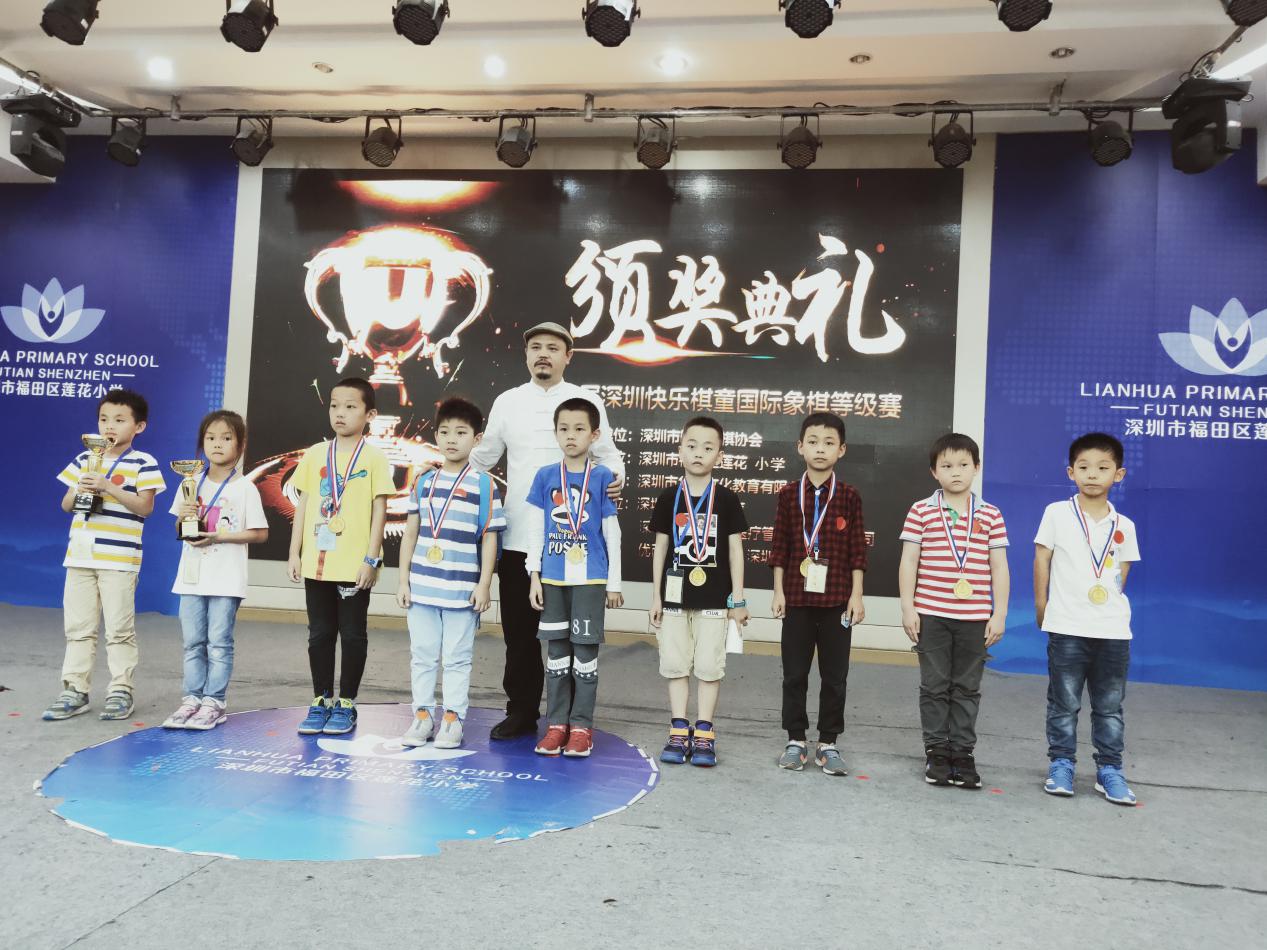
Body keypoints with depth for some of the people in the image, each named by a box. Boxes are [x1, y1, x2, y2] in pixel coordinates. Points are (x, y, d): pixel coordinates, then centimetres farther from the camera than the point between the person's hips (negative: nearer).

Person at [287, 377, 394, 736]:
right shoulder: (315, 454, 7)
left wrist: (371, 559, -10)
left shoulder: (373, 458, -4)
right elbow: (303, 505, 9)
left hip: (354, 566, -3)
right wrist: (295, 553, 6)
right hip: (316, 562, 4)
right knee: (319, 634, 11)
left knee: (352, 635, 6)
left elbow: (379, 511, -5)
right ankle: (321, 702, 24)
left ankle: (346, 704, 18)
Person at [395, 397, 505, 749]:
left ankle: (452, 718, 17)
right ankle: (422, 715, 22)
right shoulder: (424, 482, 7)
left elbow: (490, 537, -3)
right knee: (422, 654, 11)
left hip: (462, 588, -3)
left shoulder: (483, 484, -3)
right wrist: (403, 580, 6)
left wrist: (484, 584, -8)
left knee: (457, 658, 6)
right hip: (422, 585, 4)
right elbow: (410, 533, 9)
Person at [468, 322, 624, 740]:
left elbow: (607, 453, 3)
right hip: (517, 537, 2)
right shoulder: (507, 402, 8)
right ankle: (521, 711, 25)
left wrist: (615, 476, -17)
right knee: (518, 631, 10)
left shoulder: (585, 402, 2)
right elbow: (481, 458, 15)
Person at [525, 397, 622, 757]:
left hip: (590, 579, -2)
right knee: (556, 650, 9)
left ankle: (581, 726, 14)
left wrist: (614, 583, 0)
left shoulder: (602, 477, -2)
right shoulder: (545, 476, 4)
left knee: (585, 650, 3)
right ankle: (556, 724, 18)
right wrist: (535, 575, 2)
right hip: (553, 578, 2)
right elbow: (537, 529, 7)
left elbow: (612, 532, 1)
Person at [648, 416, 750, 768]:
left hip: (714, 598, -2)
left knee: (709, 667, 4)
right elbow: (661, 547, 6)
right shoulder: (669, 498, 1)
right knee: (676, 665, 7)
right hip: (675, 596, 2)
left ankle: (704, 734, 14)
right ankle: (679, 732, 18)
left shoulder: (727, 499, -3)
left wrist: (738, 599, -1)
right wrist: (656, 596, 4)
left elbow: (735, 548, 0)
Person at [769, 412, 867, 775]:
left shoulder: (849, 496, 0)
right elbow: (779, 546, 3)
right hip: (797, 598, 1)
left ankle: (828, 743, 19)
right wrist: (778, 591, -1)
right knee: (794, 674, 8)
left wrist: (856, 595, -3)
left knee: (835, 677, 6)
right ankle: (796, 740, 21)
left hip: (837, 599, 0)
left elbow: (857, 549, 1)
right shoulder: (789, 494, 1)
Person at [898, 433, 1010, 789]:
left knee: (967, 688, 10)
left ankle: (963, 753, 20)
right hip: (931, 615, -1)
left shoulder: (990, 515, 4)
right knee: (935, 686, 7)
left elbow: (998, 567, 5)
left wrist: (999, 614, 0)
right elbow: (909, 560, 0)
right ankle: (936, 752, 18)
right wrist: (908, 608, -5)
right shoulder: (921, 511, 0)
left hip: (975, 618, 1)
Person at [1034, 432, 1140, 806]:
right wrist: (1043, 610, 3)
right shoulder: (1057, 513, -3)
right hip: (1066, 629, -2)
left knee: (1110, 707, 11)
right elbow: (1042, 561, 1)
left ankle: (1109, 771, 22)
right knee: (1064, 704, 6)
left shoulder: (1124, 526, 4)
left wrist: (1107, 606, 5)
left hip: (1113, 631, 2)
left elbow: (1121, 573, 11)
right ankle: (1060, 765, 18)